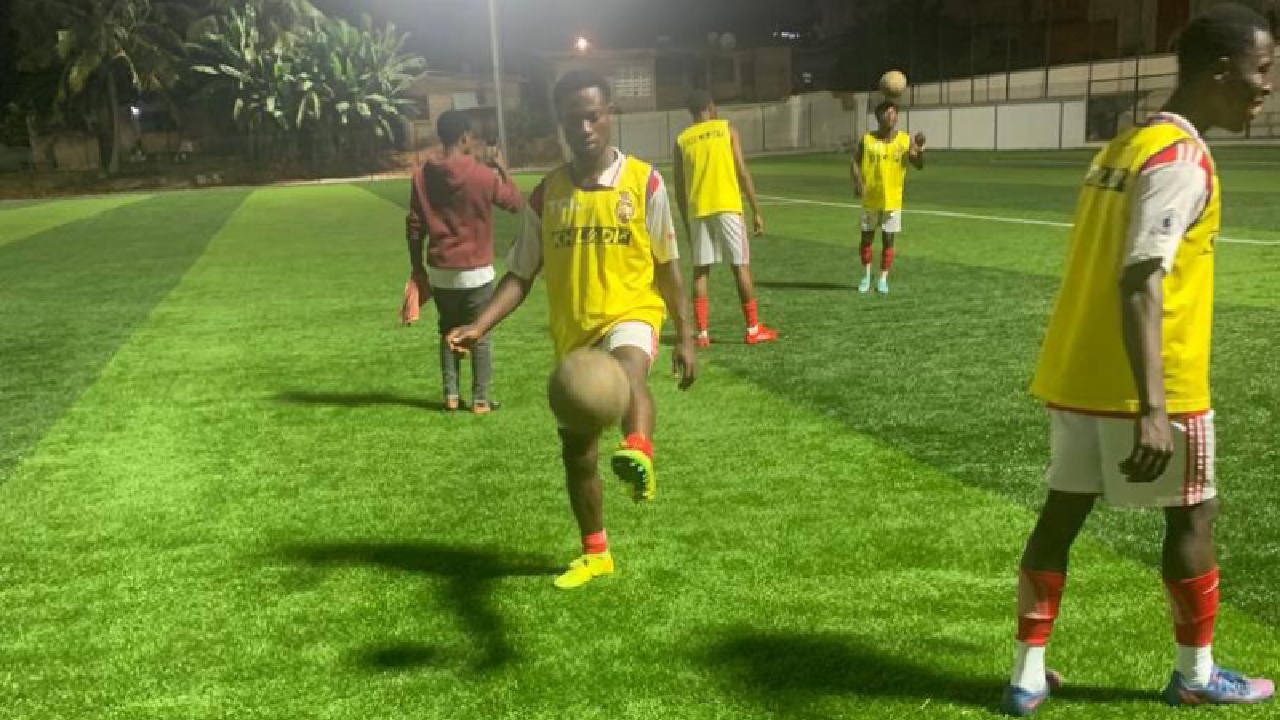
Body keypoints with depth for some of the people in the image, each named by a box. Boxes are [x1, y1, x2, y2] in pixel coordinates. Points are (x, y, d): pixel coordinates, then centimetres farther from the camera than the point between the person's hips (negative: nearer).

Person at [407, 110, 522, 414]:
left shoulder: (422, 176, -1)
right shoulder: (484, 175, -12)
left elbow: (414, 226, 2)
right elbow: (516, 203, 3)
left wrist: (418, 269, 11)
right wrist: (503, 169, 16)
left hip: (439, 272, 4)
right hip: (476, 271, -3)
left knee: (448, 333, 18)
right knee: (481, 336, 8)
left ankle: (451, 395, 16)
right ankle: (481, 400, 9)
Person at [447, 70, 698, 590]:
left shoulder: (643, 181, -4)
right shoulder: (547, 194, 2)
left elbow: (666, 265, 2)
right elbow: (521, 274, 4)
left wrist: (685, 336, 0)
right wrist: (480, 325, -10)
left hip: (631, 314, -3)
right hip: (572, 335, 4)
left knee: (627, 370, -41)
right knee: (576, 451, 11)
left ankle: (639, 453, -66)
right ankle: (595, 554, 29)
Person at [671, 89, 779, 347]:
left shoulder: (682, 140, 10)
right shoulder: (726, 129, 4)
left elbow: (679, 187, 9)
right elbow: (742, 172, -3)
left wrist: (686, 223, 18)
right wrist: (756, 210, 1)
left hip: (698, 211, 2)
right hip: (727, 207, -2)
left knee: (700, 270, 8)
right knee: (741, 266, 3)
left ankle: (702, 333, 4)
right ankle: (753, 329, 5)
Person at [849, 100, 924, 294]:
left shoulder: (906, 140, -2)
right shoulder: (867, 140, -4)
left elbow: (919, 165, -5)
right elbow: (854, 163, -6)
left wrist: (920, 148, -25)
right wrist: (858, 183, -23)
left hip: (893, 199, 0)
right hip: (870, 198, 0)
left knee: (888, 240, 2)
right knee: (866, 237, 8)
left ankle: (883, 280, 13)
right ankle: (866, 276, 26)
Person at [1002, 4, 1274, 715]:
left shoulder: (1120, 147, 12)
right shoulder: (1181, 158, -16)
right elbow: (1140, 282, -27)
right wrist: (1152, 408, -33)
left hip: (1074, 375, 8)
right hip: (1153, 388, -8)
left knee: (1062, 513, 10)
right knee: (1192, 517, 11)